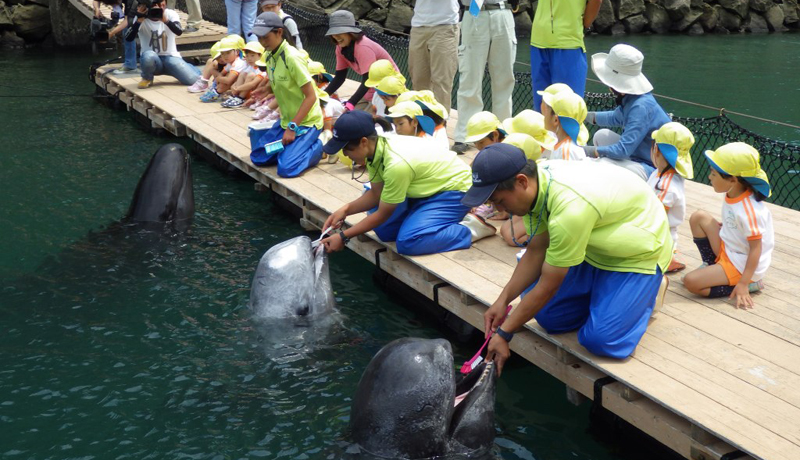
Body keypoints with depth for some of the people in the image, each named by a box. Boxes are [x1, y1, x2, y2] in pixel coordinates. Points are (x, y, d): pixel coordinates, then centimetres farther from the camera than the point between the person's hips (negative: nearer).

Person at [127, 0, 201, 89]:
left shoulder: (171, 14, -6)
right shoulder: (141, 18, -8)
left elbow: (179, 32, -26)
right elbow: (128, 38, -21)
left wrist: (165, 20, -43)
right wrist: (139, 20, -32)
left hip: (171, 57, 2)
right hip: (152, 59, -2)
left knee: (193, 80, -17)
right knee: (149, 56, -39)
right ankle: (147, 78, -4)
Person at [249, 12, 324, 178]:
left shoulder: (292, 57, -22)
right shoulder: (270, 57, 3)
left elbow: (311, 97, -22)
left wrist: (292, 128, -22)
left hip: (306, 122, -8)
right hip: (287, 121, 8)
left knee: (286, 169, -20)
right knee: (258, 157, 2)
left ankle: (318, 147, 3)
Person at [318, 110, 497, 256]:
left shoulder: (396, 164, -35)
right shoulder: (377, 148, -11)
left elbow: (382, 215, -22)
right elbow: (375, 195, 1)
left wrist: (343, 237, -16)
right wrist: (345, 209, -15)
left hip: (455, 189, -9)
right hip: (431, 186, 9)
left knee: (408, 242, -24)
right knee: (384, 230, 1)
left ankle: (471, 229, -9)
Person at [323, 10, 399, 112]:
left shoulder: (363, 47, -27)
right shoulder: (341, 48, -3)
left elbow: (367, 81, -33)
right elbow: (339, 77, 1)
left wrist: (350, 104, -44)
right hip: (370, 90, 8)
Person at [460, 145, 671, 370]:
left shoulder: (570, 207, -40)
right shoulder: (537, 177, -15)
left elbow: (547, 287, -29)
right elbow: (536, 251, -3)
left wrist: (504, 334, -21)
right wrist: (503, 300, -10)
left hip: (639, 254, -7)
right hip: (596, 248, 7)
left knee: (600, 340, -19)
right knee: (548, 317, -2)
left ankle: (648, 291, 6)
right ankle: (610, 289, 18)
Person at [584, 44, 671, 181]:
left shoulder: (641, 107, -28)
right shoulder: (629, 99, 0)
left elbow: (623, 150, -30)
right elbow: (617, 118, 25)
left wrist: (588, 151, -27)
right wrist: (585, 115, 24)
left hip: (654, 169, -10)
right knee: (602, 135, 12)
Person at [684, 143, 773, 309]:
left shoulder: (749, 210, -28)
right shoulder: (734, 196, -4)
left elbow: (756, 248, -24)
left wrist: (743, 284, -25)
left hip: (741, 266, -8)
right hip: (726, 250, 8)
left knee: (691, 282, -17)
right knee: (699, 217, 2)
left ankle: (751, 284, -5)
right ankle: (711, 266, 10)